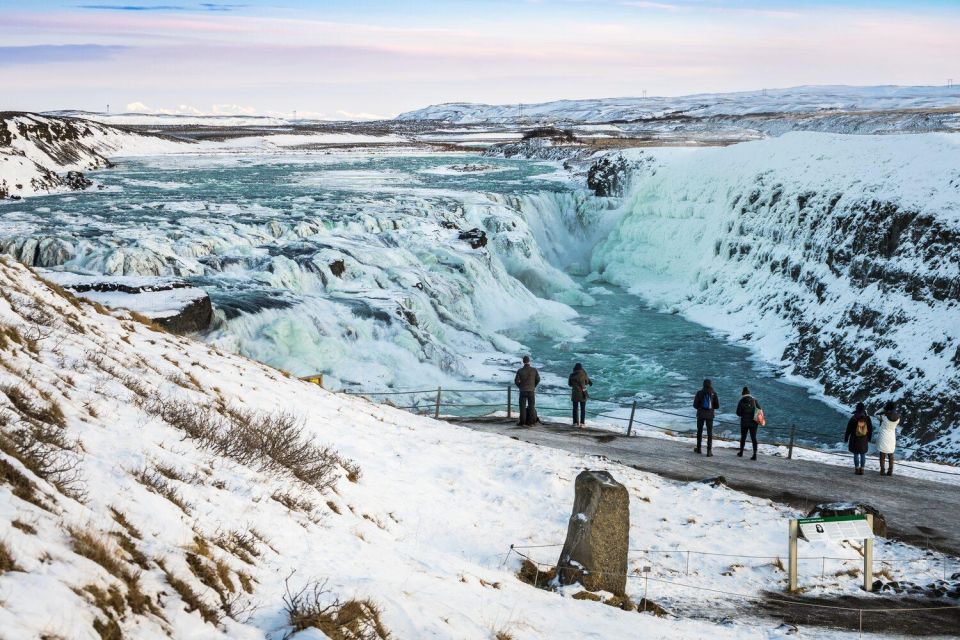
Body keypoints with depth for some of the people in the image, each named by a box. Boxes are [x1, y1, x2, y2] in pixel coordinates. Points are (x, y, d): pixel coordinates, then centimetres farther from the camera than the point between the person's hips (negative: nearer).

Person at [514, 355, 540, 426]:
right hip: (531, 391, 1)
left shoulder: (520, 370, -7)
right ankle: (530, 422, 5)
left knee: (522, 407, 5)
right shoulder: (534, 370, -4)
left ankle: (522, 422, 4)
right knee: (531, 407, 6)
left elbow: (516, 381, -7)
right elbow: (538, 380, 2)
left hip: (523, 391, -1)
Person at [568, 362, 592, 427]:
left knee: (575, 408, 11)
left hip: (575, 393, 1)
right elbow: (587, 382, 6)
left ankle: (575, 423, 10)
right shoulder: (584, 374, -9)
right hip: (583, 393, -1)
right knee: (583, 409, 9)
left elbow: (569, 384, 6)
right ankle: (582, 423, 7)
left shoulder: (572, 376, -6)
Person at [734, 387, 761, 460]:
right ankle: (755, 454, -8)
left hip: (744, 422, -1)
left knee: (743, 437, 16)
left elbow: (738, 413, -5)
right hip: (753, 422, 1)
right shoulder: (754, 400, -2)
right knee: (753, 438, 1)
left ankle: (741, 452, 28)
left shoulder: (741, 402, -6)